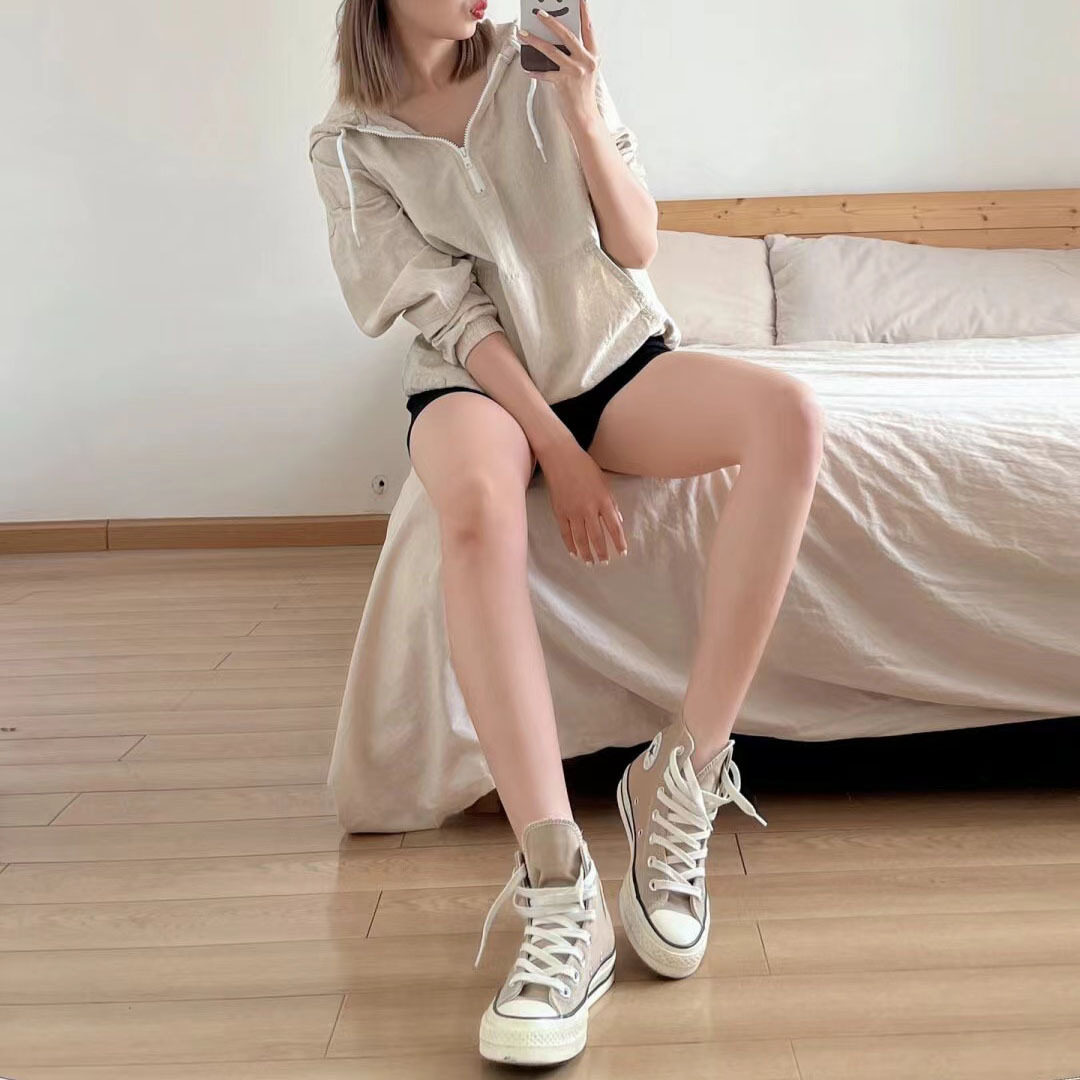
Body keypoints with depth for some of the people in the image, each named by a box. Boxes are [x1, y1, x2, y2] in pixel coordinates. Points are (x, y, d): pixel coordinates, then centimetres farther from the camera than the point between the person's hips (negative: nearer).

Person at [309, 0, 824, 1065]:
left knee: (789, 413, -28)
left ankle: (684, 777, -26)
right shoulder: (348, 145, -1)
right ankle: (560, 892, -41)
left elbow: (635, 245, 1)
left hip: (615, 355, 3)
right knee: (476, 503, -39)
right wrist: (560, 451, -18)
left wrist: (584, 118, -15)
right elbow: (451, 316, -9)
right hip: (479, 381, -2)